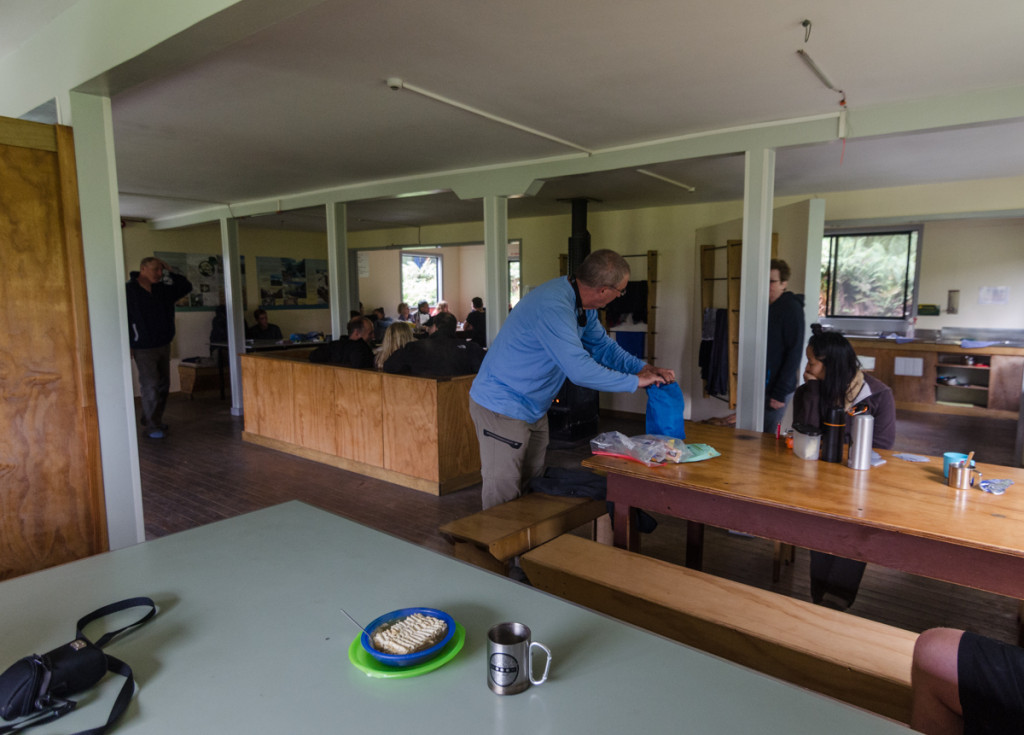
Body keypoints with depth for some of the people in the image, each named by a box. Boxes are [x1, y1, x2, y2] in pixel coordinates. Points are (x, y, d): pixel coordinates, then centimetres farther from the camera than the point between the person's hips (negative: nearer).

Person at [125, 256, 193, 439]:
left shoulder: (162, 289, 7)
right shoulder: (129, 290, -11)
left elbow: (186, 287, 14)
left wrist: (170, 272, 1)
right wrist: (127, 345, -15)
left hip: (163, 345, 7)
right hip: (143, 348, -7)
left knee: (163, 385, 11)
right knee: (150, 385, -6)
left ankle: (154, 420, 25)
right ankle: (151, 426, 3)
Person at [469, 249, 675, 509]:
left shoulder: (581, 304, 2)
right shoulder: (553, 307, -30)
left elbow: (603, 346, 14)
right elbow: (580, 371, -33)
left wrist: (644, 368, -1)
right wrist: (634, 381, -21)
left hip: (533, 408, 10)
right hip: (502, 407, -10)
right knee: (504, 494, -2)